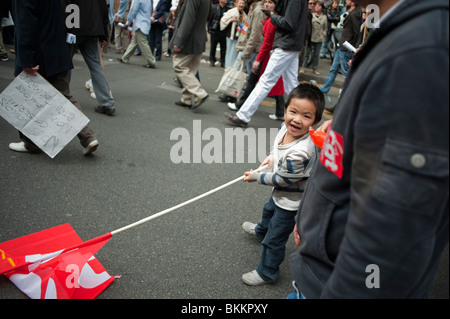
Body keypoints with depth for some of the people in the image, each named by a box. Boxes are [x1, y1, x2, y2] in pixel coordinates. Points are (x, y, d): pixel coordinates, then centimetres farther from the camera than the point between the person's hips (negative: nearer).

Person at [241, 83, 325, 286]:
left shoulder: (298, 154, -42)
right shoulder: (287, 128, -17)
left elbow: (280, 179, -27)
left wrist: (255, 177, -15)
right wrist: (273, 156, 11)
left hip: (291, 202, -9)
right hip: (282, 193, 9)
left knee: (274, 240, 9)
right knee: (269, 210, 38)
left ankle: (266, 273, 32)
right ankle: (261, 231, 71)